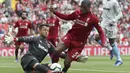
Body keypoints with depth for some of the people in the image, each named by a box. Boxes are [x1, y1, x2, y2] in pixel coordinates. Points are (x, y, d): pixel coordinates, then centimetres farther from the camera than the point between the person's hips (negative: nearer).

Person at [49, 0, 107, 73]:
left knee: (67, 62, -5)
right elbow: (67, 17, 16)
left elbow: (100, 31, -9)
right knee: (56, 51, -22)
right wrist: (55, 12, 6)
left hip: (79, 43, -3)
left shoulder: (93, 18, -13)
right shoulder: (77, 13, 0)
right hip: (70, 36, 3)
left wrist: (103, 42, -26)